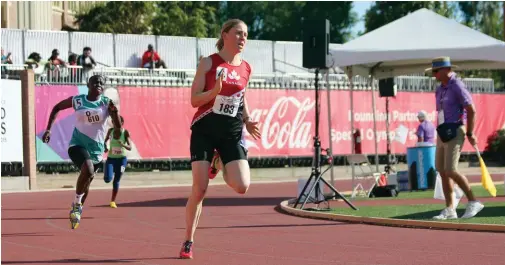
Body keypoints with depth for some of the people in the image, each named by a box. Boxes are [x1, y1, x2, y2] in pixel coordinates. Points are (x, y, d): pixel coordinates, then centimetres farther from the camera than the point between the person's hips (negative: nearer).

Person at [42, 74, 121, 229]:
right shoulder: (77, 101, -4)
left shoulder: (107, 103, -4)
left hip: (96, 149, 3)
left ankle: (77, 210, 39)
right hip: (78, 145, -3)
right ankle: (76, 204, -12)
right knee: (88, 170, -31)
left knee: (87, 181, 15)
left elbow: (118, 128, -8)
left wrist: (114, 113, -27)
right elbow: (57, 108, 12)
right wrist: (48, 129, 4)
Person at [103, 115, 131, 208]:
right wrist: (105, 147, -7)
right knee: (107, 179, -15)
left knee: (116, 181, 0)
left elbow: (130, 148, -17)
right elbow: (105, 140, 13)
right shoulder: (111, 131, -6)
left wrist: (123, 145, -37)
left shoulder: (125, 132, -13)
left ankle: (113, 201, 14)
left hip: (121, 159, -1)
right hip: (111, 158, 1)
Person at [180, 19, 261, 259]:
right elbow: (194, 100, -8)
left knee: (242, 187, -14)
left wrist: (247, 121, 8)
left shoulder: (246, 68, 6)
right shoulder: (208, 63, -5)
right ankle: (188, 242, 6)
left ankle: (222, 168, 22)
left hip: (231, 133, 3)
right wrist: (215, 90, -25)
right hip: (204, 130, -3)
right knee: (199, 189, -9)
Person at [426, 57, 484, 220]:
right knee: (442, 171, 4)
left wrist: (470, 133, -12)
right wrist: (441, 132, 15)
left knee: (450, 170, -16)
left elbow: (471, 110, -13)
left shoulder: (457, 86, -10)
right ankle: (450, 210, 8)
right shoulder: (440, 89, 16)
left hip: (455, 132, -9)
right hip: (442, 133, 9)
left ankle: (473, 202, -5)